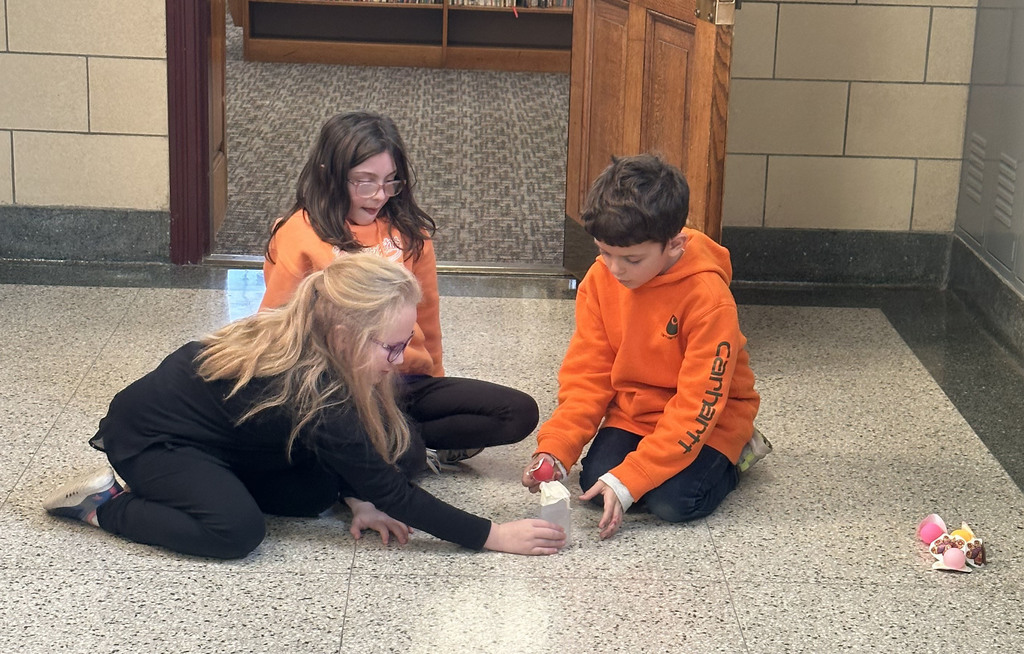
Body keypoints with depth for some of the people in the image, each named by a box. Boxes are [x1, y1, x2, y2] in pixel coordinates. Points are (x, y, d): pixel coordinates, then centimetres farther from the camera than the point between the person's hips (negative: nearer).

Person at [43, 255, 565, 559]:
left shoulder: (302, 339, -13)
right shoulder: (312, 391, -34)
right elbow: (390, 493, -28)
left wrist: (356, 499, -7)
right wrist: (493, 536, -26)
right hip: (146, 434, -8)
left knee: (320, 492, -3)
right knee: (237, 529, -29)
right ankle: (106, 505, -11)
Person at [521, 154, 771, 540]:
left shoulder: (709, 298, -28)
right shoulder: (600, 280, -11)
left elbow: (696, 404, -28)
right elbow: (587, 373, -6)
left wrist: (629, 480, -34)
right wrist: (555, 449, -21)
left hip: (709, 417, -4)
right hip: (632, 409, 4)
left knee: (672, 501, -24)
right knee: (596, 485, -18)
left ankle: (733, 456, 6)